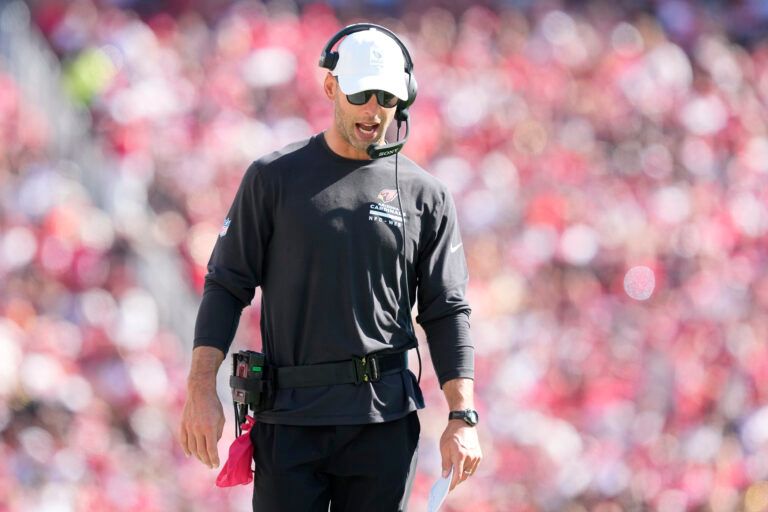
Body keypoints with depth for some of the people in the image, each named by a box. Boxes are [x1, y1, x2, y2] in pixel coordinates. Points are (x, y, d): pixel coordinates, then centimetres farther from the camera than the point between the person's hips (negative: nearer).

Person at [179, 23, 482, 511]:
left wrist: (463, 417, -2)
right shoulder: (274, 177, 5)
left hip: (384, 419, 1)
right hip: (290, 418, -1)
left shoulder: (425, 195, 8)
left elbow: (447, 312, 8)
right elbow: (227, 286, 5)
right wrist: (202, 390, -6)